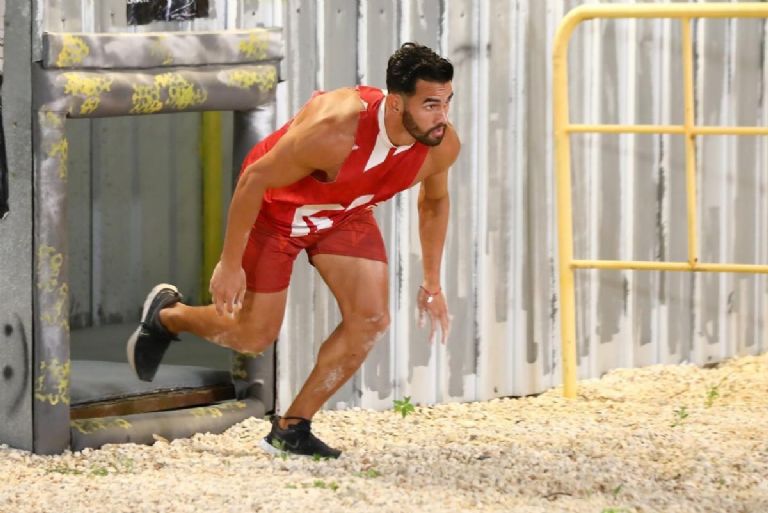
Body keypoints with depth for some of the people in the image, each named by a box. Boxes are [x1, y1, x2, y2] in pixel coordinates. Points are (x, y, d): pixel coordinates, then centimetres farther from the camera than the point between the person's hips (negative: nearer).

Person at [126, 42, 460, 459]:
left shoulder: (443, 145, -22)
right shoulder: (334, 129, -41)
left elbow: (434, 201, 2)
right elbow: (254, 179, -28)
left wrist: (432, 284, 6)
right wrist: (229, 263, -22)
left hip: (345, 214, 5)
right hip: (276, 205, -5)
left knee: (371, 321, -11)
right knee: (255, 336, 2)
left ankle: (291, 428, 2)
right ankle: (166, 314, 32)